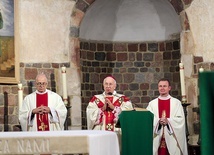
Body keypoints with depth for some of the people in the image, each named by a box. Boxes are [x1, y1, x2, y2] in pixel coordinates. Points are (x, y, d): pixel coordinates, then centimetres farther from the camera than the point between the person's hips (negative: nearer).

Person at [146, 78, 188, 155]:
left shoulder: (176, 102, 6)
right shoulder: (152, 103, 9)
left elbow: (180, 119, -2)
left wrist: (168, 121, -16)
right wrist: (158, 121, -17)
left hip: (172, 138, -1)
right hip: (157, 138, 1)